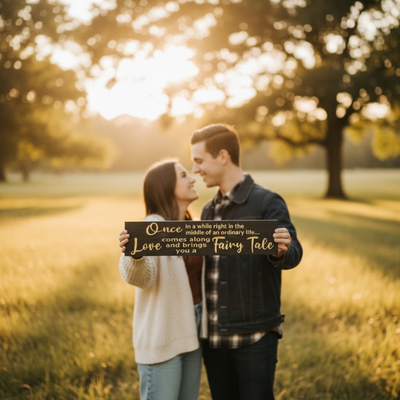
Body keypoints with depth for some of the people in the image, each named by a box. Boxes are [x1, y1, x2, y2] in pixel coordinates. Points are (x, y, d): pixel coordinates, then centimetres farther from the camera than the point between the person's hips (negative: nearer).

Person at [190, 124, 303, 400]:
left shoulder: (267, 202, -10)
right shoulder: (209, 211, 12)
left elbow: (293, 254, -20)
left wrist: (282, 251, -44)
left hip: (255, 336, -7)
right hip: (214, 337, 7)